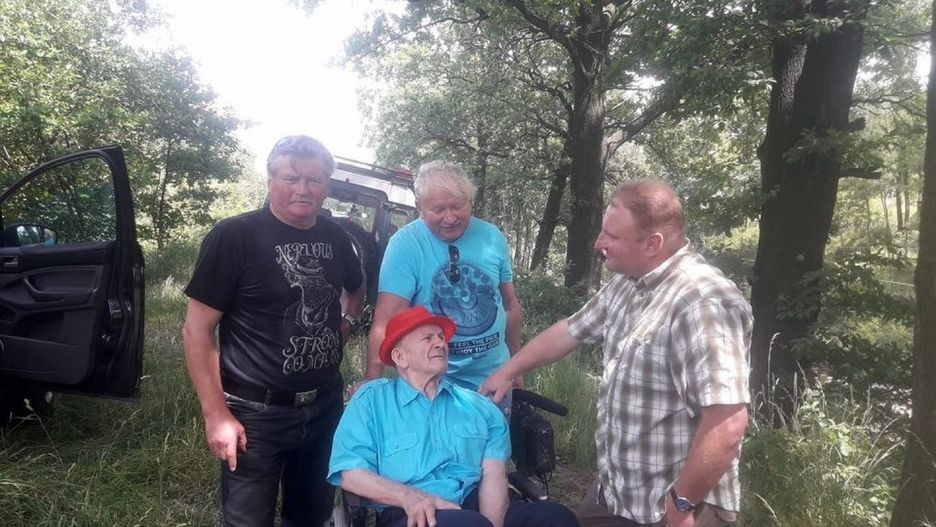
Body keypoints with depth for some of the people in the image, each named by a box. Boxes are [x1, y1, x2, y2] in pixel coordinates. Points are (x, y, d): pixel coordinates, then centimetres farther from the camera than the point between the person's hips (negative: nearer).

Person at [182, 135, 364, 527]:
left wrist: (347, 321, 5)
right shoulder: (234, 236, -14)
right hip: (256, 414, -5)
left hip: (326, 407, 6)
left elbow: (356, 288, 24)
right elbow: (197, 329, -14)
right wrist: (216, 415, -17)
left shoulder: (334, 237, 3)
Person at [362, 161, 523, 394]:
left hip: (494, 376, 4)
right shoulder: (404, 245, -15)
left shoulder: (493, 237, -3)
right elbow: (387, 319, -23)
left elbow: (510, 305, 7)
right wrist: (372, 379, -36)